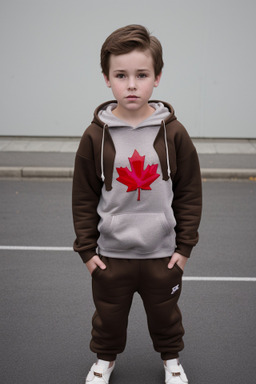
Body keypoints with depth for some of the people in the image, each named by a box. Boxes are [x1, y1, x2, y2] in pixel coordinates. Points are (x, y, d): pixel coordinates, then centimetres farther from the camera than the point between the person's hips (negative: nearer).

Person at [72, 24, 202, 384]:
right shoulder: (95, 136, -9)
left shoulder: (174, 133, -10)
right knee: (109, 317, 18)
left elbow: (190, 194, -3)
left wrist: (184, 247, -2)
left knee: (165, 315, 19)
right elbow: (84, 197, -2)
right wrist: (86, 249, -2)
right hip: (110, 255, 0)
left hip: (162, 255, 0)